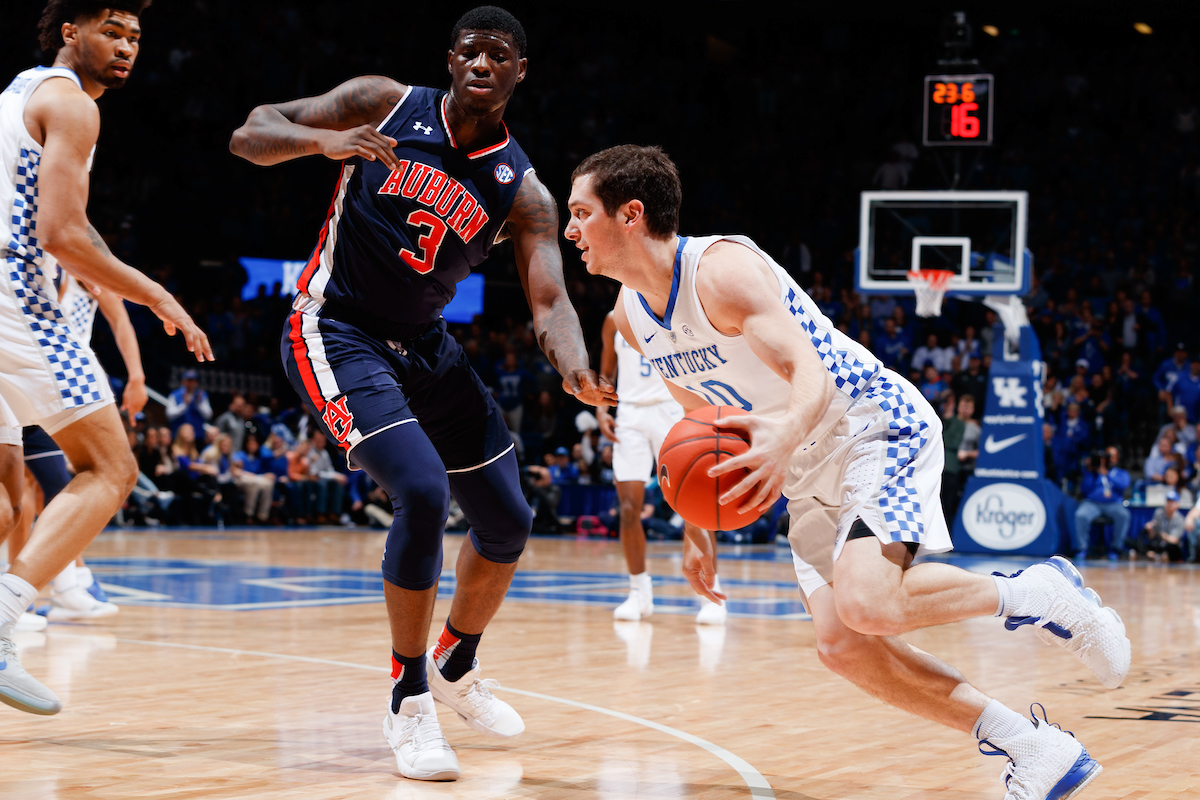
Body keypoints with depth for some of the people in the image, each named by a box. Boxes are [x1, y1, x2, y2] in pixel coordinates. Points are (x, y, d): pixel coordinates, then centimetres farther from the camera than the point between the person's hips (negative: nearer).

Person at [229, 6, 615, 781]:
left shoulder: (521, 191, -4)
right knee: (422, 491, -25)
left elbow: (550, 302, -14)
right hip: (336, 334, -5)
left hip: (425, 344, 6)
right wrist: (324, 140, -29)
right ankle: (409, 699, -12)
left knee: (509, 520, 8)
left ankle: (456, 667, 35)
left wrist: (576, 367, -37)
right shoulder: (386, 106, -8)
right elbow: (250, 135, -7)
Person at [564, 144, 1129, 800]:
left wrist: (785, 435, -56)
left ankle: (1034, 593, -5)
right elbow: (702, 415, 18)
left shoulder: (721, 267, -23)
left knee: (866, 605, -30)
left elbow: (810, 373, -35)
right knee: (840, 643, -7)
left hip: (878, 426, -9)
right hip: (811, 469, 9)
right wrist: (699, 528, 15)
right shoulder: (630, 314, 3)